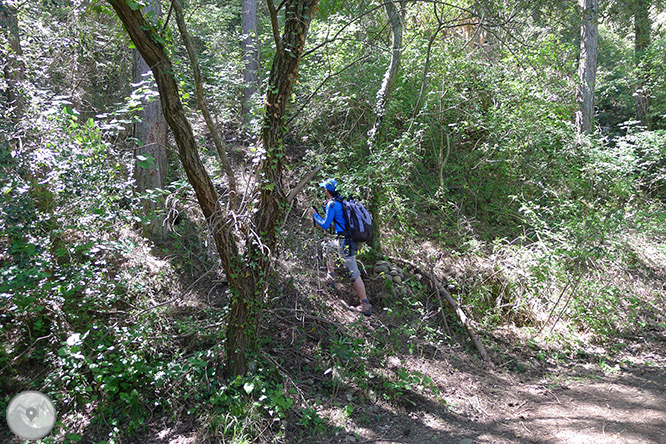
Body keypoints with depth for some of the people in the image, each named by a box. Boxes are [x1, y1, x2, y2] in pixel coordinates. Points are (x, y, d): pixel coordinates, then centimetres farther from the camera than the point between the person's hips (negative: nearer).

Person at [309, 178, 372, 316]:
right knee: (328, 247, 32)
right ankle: (330, 274, 44)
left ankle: (365, 305, -8)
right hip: (350, 239, 10)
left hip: (344, 242, -10)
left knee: (353, 273, -9)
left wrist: (314, 215, 2)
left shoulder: (332, 204, -13)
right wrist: (326, 207, 25)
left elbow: (325, 225, -11)